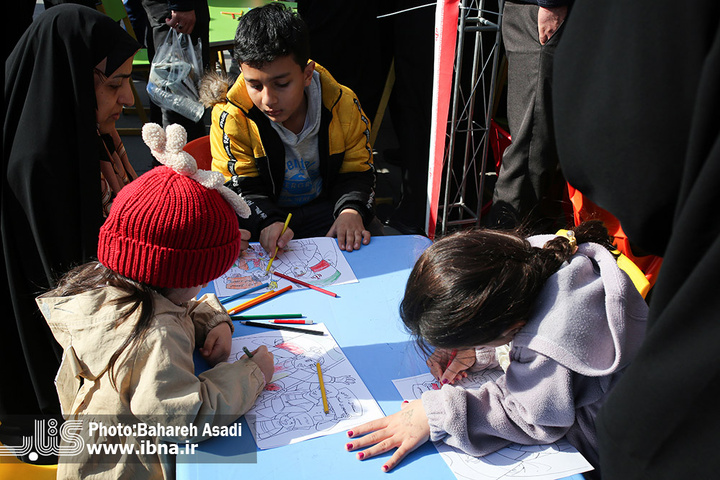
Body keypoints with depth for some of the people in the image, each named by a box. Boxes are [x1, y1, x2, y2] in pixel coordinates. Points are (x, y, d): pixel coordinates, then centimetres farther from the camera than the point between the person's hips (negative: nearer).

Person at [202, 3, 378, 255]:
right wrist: (267, 222, -34)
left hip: (325, 206, 2)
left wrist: (351, 210, -24)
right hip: (262, 213, -1)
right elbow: (239, 189, -12)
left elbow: (357, 171, -2)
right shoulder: (231, 116, -16)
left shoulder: (343, 104, -11)